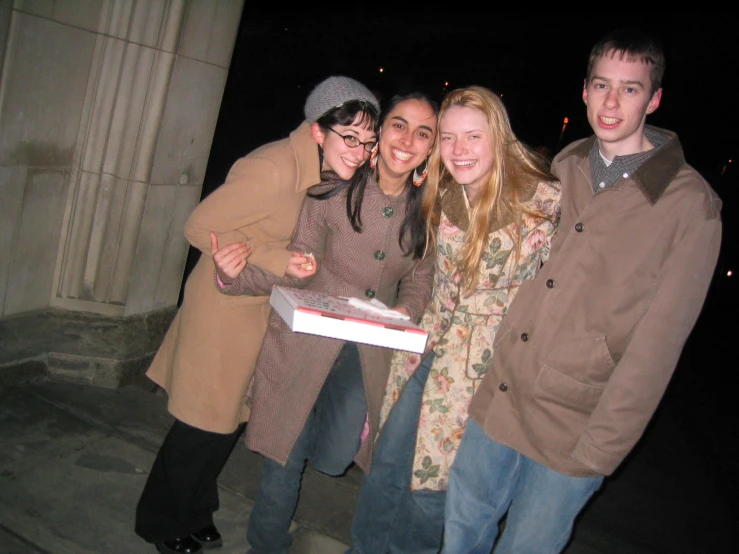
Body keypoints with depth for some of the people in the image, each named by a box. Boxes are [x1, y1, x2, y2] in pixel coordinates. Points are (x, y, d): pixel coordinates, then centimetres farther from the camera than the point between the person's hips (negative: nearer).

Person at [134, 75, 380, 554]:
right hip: (227, 307, -8)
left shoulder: (327, 173, 2)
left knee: (231, 419, 19)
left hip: (266, 312, 8)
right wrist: (281, 263, -24)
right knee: (205, 423, 6)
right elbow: (201, 227, -22)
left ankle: (193, 514, 41)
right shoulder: (273, 168, -25)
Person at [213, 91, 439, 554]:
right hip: (306, 338, -2)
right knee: (285, 460, 7)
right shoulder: (335, 191, -14)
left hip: (367, 350, 2)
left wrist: (406, 312, -14)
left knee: (334, 458, -5)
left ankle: (326, 413, 32)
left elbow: (419, 280, 7)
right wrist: (237, 276, -28)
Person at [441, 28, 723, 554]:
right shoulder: (561, 170, 5)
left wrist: (596, 448, -13)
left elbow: (657, 341, -13)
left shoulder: (691, 204, -11)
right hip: (499, 396, 5)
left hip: (572, 428, -4)